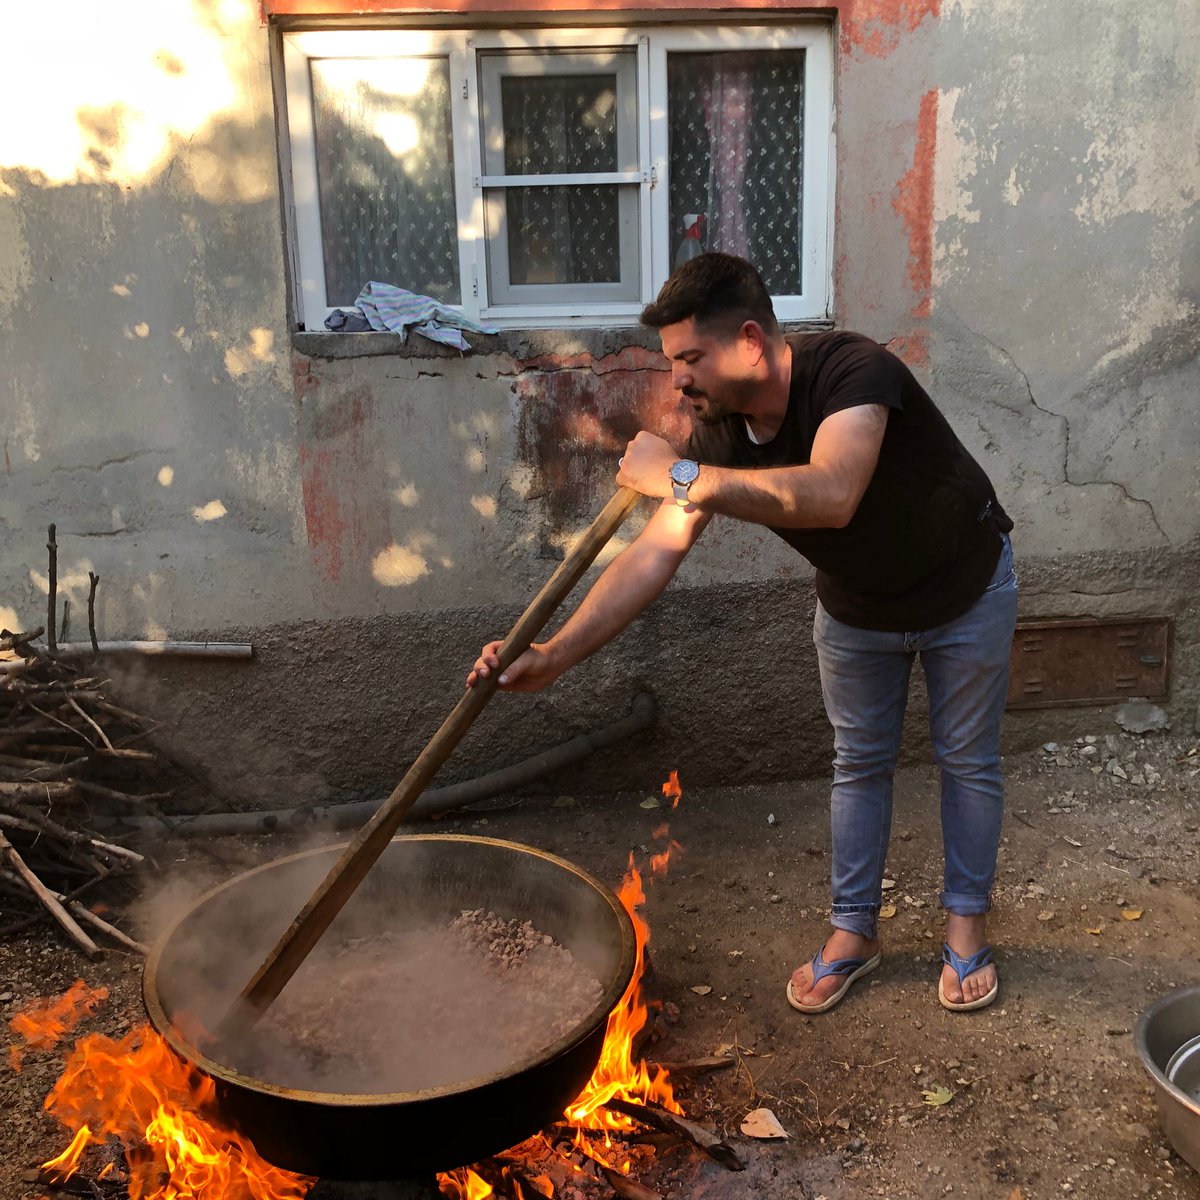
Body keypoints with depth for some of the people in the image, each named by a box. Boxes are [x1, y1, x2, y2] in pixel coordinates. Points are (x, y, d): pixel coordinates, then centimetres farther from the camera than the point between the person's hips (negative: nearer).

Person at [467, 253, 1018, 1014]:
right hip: (856, 606, 5)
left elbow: (829, 496, -56)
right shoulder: (720, 435, -21)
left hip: (966, 589, -4)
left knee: (968, 760, 9)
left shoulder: (853, 371, -38)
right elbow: (655, 554, -25)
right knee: (859, 764, 13)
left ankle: (968, 925, 29)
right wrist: (551, 657, -33)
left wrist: (681, 476, -52)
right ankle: (854, 931, 29)